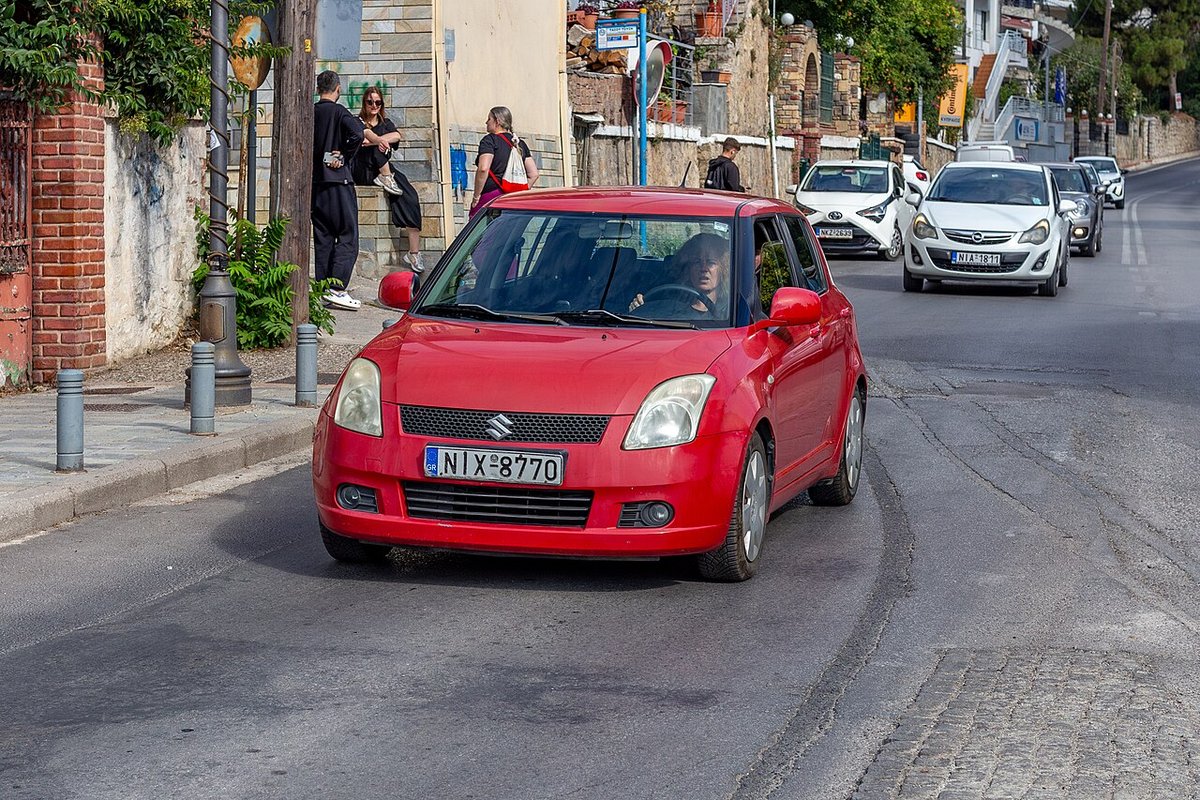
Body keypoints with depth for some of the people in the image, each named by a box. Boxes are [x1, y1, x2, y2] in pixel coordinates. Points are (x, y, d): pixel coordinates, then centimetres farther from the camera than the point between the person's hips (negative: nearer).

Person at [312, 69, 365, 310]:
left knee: (323, 239, 11)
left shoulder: (309, 114, 8)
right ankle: (337, 288, -15)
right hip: (338, 181, -6)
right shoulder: (338, 112, -8)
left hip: (315, 182, 6)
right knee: (347, 238, -4)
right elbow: (357, 134, -23)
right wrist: (344, 157, -10)